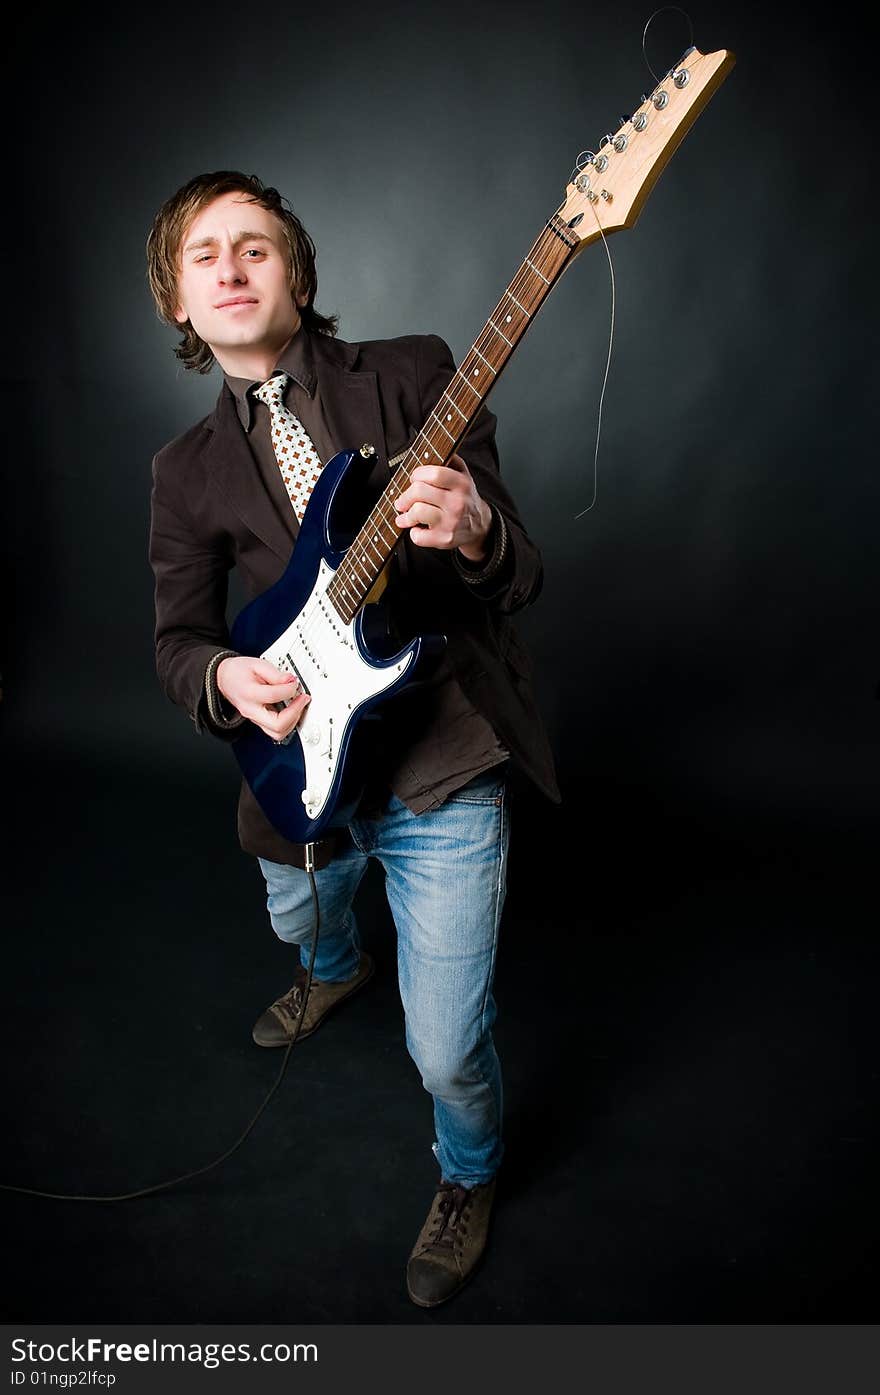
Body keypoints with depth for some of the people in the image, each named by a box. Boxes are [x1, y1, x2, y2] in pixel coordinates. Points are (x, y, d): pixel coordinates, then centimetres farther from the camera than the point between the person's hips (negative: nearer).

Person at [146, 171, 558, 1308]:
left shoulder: (414, 374, -5)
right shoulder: (188, 470, 4)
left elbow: (521, 577, -7)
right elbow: (176, 637, 6)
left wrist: (474, 535, -31)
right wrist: (223, 676, -17)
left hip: (444, 769, -4)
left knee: (446, 1052, -1)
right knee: (300, 921, 33)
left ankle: (468, 1177, 37)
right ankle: (337, 970, 73)